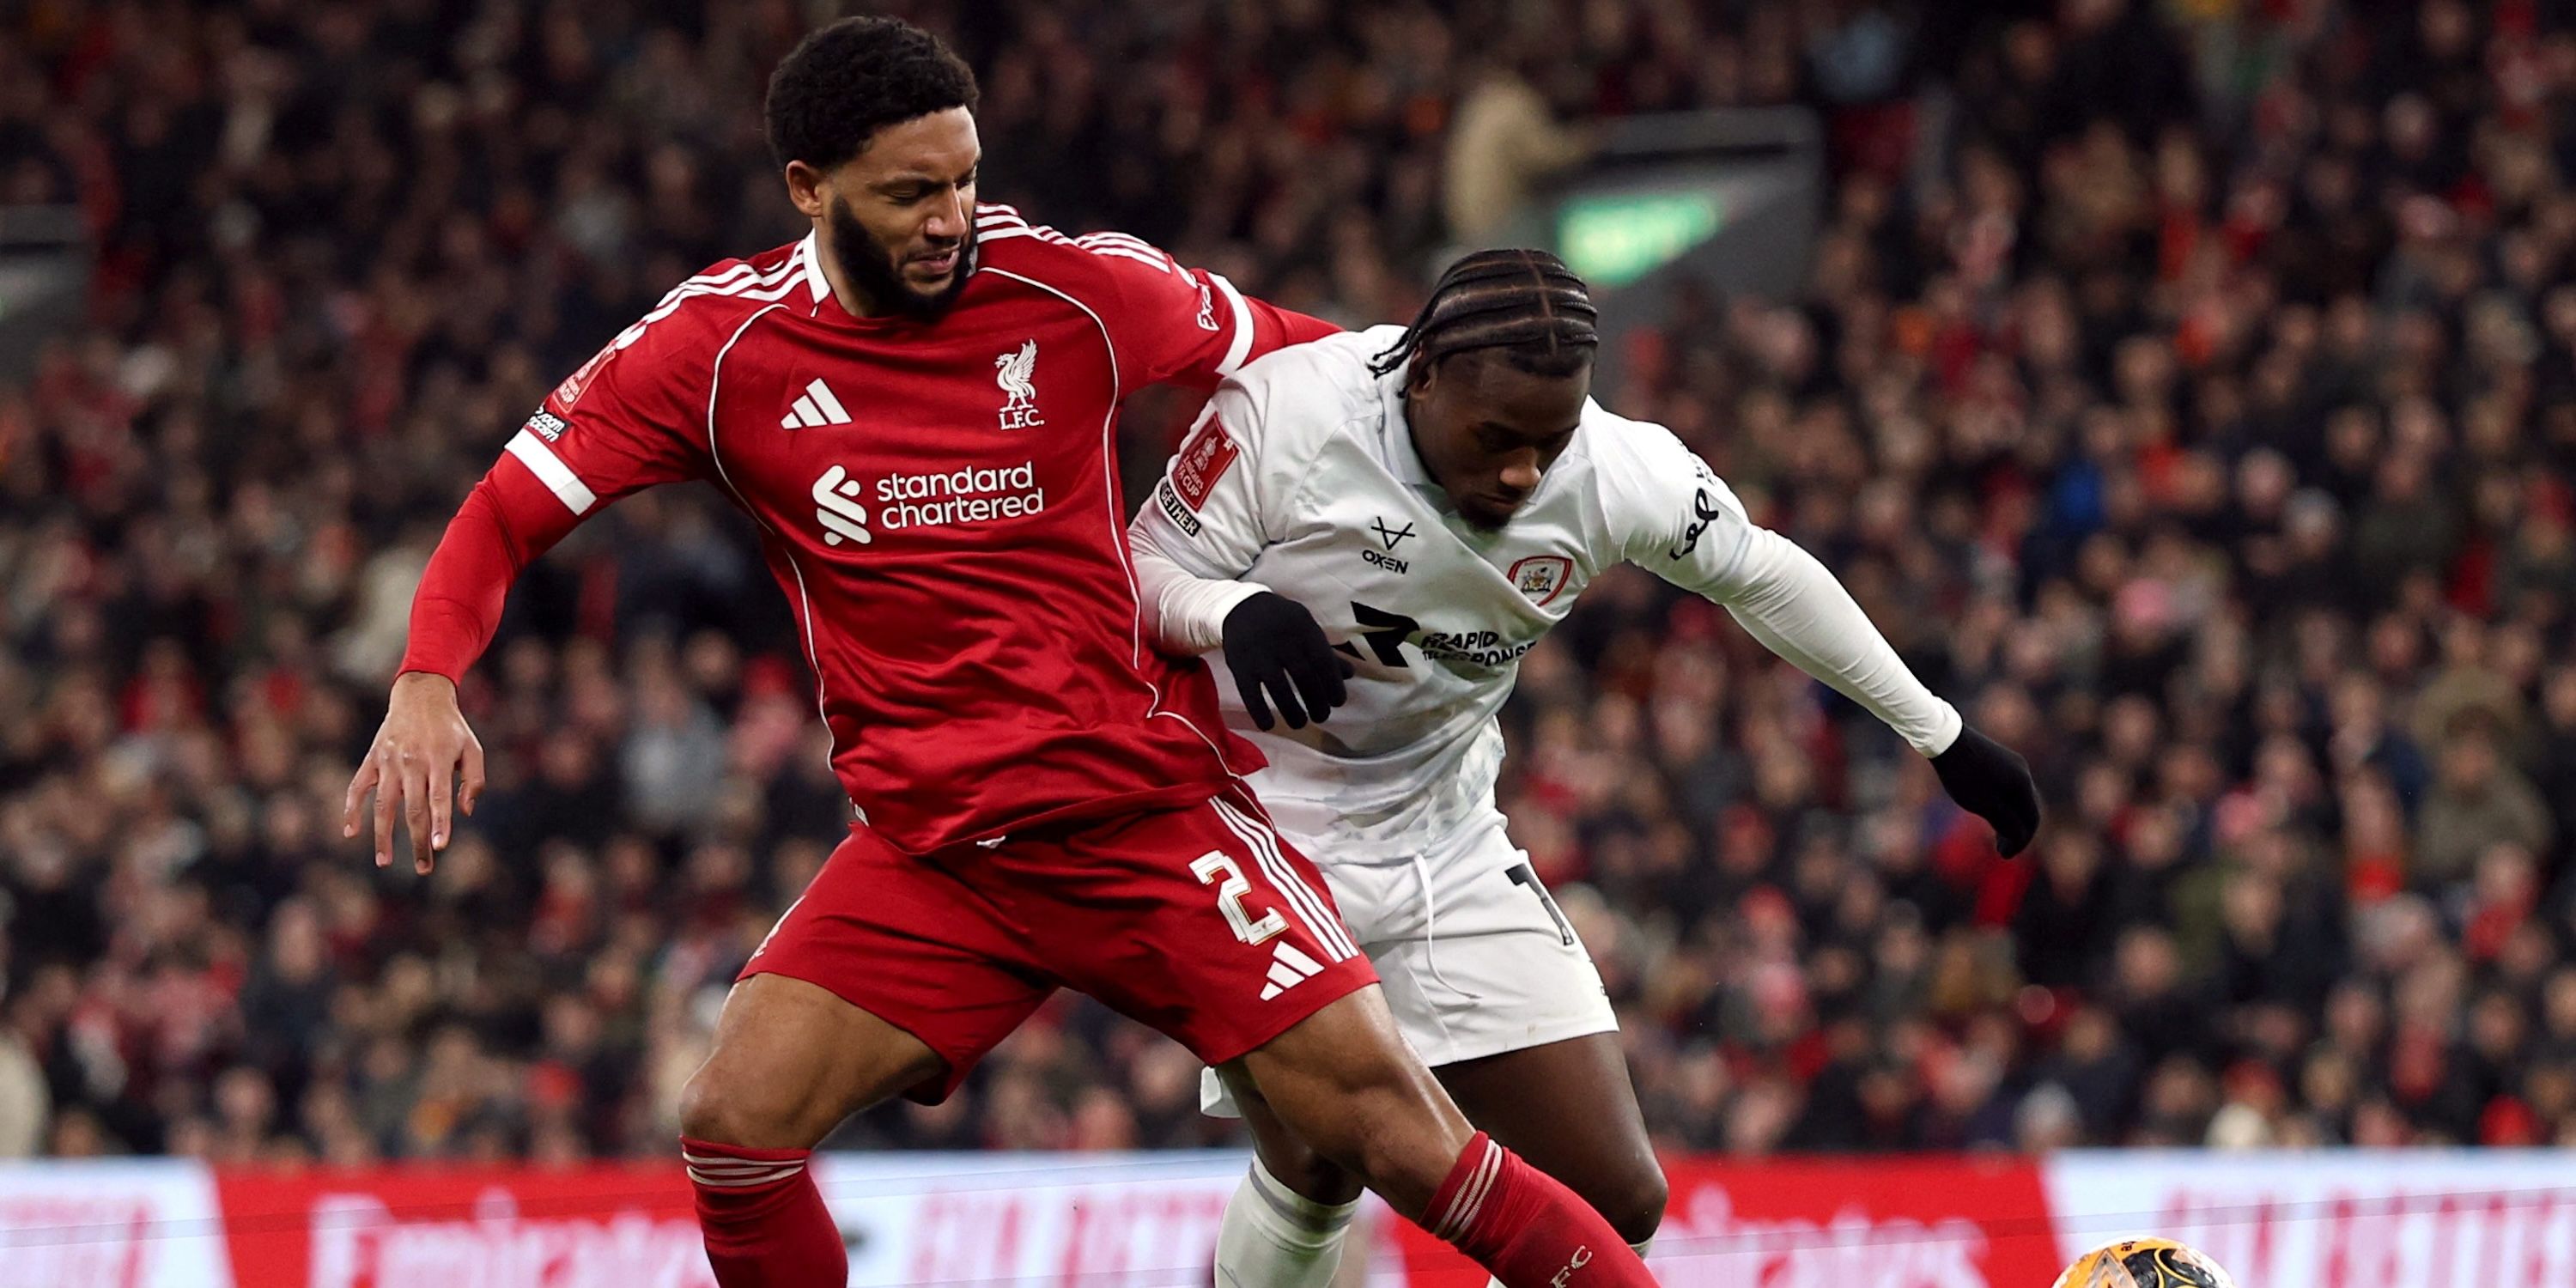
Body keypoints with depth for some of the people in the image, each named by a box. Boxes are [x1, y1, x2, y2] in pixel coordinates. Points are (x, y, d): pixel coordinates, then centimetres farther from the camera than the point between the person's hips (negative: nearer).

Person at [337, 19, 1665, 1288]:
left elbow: (1316, 364, 9)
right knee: (732, 1122, -14)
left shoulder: (1076, 287, -7)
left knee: (1381, 1118, -14)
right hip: (927, 847, 2)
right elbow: (508, 511, 0)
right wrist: (425, 687, -16)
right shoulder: (717, 346, -5)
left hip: (1149, 804, -2)